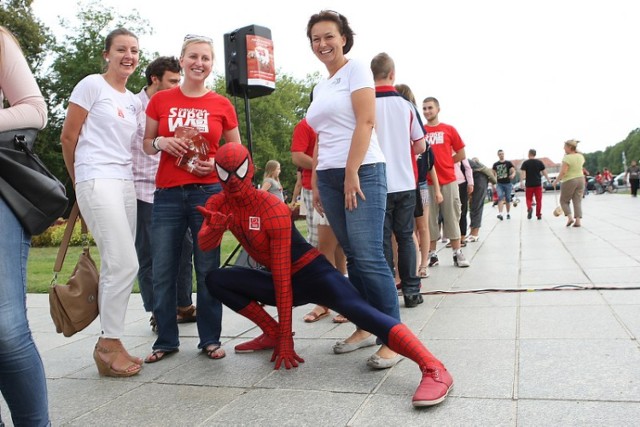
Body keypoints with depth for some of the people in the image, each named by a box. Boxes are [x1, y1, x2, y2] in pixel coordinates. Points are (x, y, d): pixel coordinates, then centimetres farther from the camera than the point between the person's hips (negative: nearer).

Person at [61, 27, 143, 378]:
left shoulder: (135, 102, 18)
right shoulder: (92, 85, -1)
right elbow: (68, 137, 0)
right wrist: (80, 179, 8)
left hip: (125, 183, 7)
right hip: (98, 181, -7)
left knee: (116, 267, 7)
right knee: (124, 264, -14)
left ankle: (108, 343, 16)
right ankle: (110, 343, -1)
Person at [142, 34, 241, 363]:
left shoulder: (221, 105, 5)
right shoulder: (160, 101, 7)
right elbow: (146, 145, 14)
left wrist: (216, 162, -7)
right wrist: (161, 142, -8)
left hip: (208, 191, -1)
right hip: (168, 193, 1)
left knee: (208, 269, 3)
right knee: (162, 271, 2)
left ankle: (210, 340, 16)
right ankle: (166, 340, 18)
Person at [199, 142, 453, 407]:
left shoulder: (271, 208, -21)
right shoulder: (218, 204, 0)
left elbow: (283, 275, -22)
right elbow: (204, 245, -14)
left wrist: (287, 338, -21)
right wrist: (215, 226, -39)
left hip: (311, 275, -7)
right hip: (279, 280, 7)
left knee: (358, 310, -33)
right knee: (216, 280, -3)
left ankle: (434, 370, -43)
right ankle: (271, 333, 4)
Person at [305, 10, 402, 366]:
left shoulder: (356, 70, 0)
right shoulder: (320, 88, 21)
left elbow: (366, 122, -11)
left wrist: (352, 173, -17)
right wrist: (316, 182, 15)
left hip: (362, 172, -7)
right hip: (330, 176, 7)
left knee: (370, 257, -12)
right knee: (353, 257, 9)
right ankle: (365, 328, 17)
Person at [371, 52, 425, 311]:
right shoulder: (406, 105, 1)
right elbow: (421, 146, 5)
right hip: (405, 183, 2)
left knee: (382, 241, 4)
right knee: (405, 237, 12)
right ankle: (411, 291, 15)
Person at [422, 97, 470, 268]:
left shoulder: (449, 130, 6)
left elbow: (461, 154, 9)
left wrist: (444, 163, 3)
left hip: (448, 181, 0)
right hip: (427, 182, 0)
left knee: (451, 217, 3)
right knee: (429, 219, 3)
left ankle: (457, 254, 8)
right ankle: (432, 254, 11)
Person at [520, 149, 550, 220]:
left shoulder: (525, 163, -2)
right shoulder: (539, 162, 5)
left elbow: (523, 173, -10)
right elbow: (544, 172, 6)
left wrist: (521, 182, -11)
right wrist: (548, 179, 17)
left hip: (529, 184, -1)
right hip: (538, 184, 1)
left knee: (529, 199, 8)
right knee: (538, 200, 6)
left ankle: (529, 208, -21)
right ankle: (538, 215, 7)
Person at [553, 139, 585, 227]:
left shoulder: (567, 158, -16)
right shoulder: (580, 156, 5)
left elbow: (563, 172, -22)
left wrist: (556, 181, -11)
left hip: (569, 181, -6)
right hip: (580, 180, 6)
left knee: (564, 200, 10)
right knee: (577, 201, 5)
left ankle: (570, 217, -6)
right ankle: (578, 220, -4)